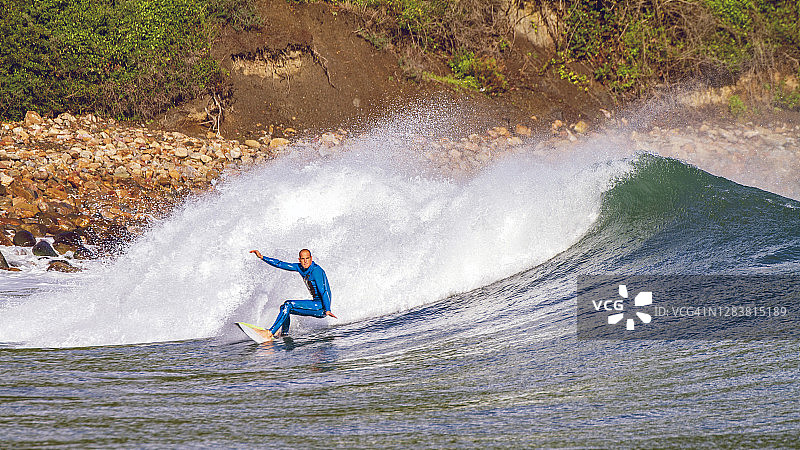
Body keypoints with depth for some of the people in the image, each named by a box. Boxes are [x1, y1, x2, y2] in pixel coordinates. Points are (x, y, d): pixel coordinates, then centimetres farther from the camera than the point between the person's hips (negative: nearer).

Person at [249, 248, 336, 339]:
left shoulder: (316, 270, -17)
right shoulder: (300, 267, 8)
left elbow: (324, 291, -24)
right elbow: (281, 264, 14)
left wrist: (327, 310, -34)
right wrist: (262, 257, 11)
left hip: (322, 306, -10)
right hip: (315, 305, 10)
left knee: (288, 305, -18)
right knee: (284, 308, 17)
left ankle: (270, 333, -21)